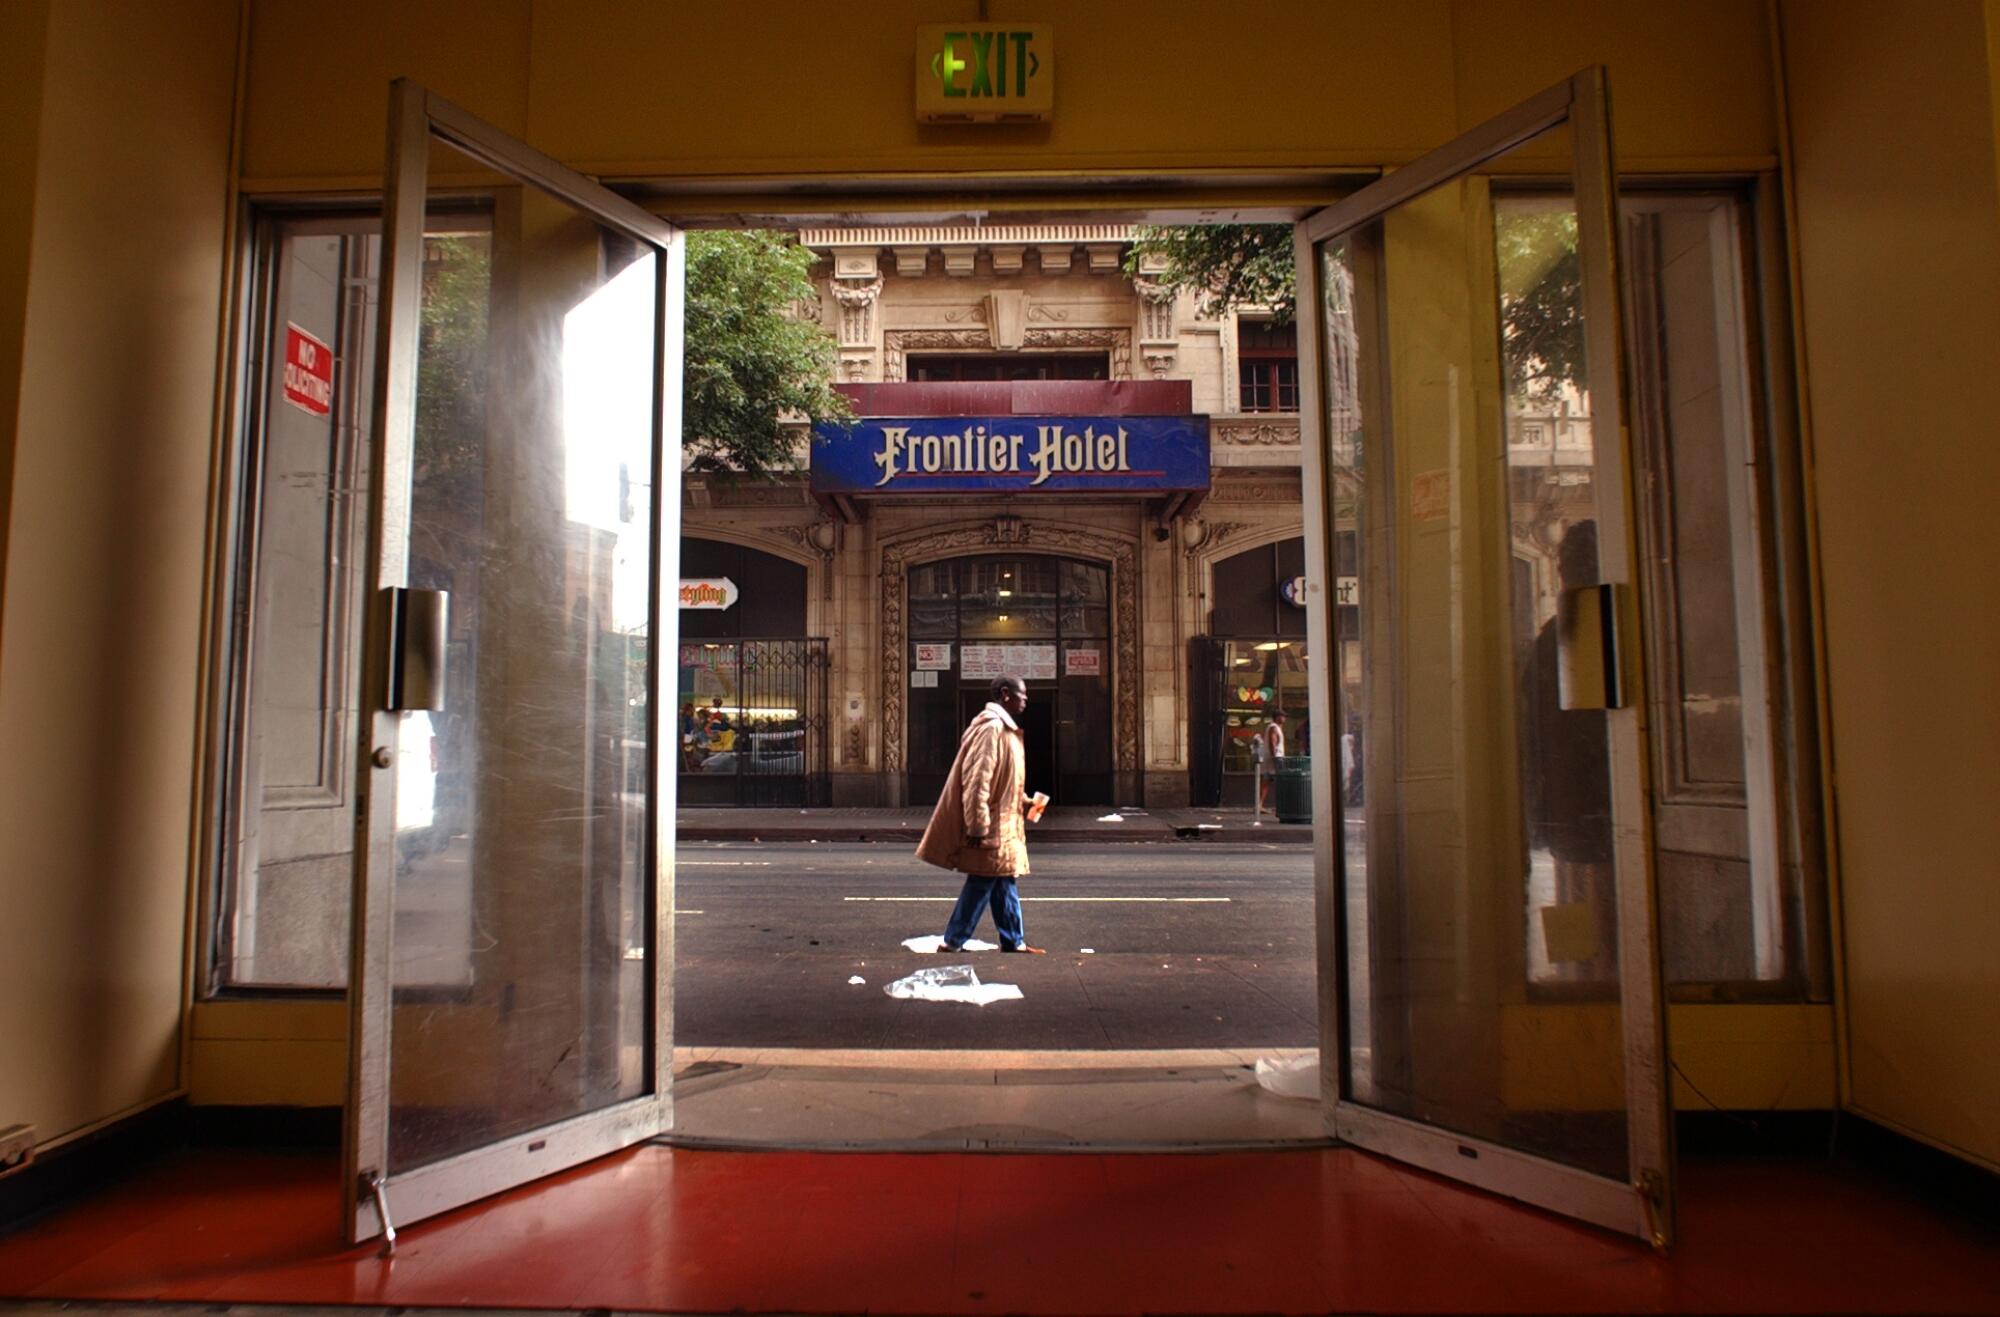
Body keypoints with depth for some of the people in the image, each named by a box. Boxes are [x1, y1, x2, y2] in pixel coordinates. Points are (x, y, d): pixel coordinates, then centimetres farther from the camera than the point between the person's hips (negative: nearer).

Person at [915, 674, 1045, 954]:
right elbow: (976, 781, -24)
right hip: (991, 826, -10)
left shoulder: (1004, 729, 14)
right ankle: (953, 941, 8)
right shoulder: (991, 728, -19)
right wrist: (978, 827, -24)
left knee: (1006, 883, 14)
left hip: (1004, 824, 10)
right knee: (982, 883, -2)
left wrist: (1023, 801, 12)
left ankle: (1014, 941, 22)